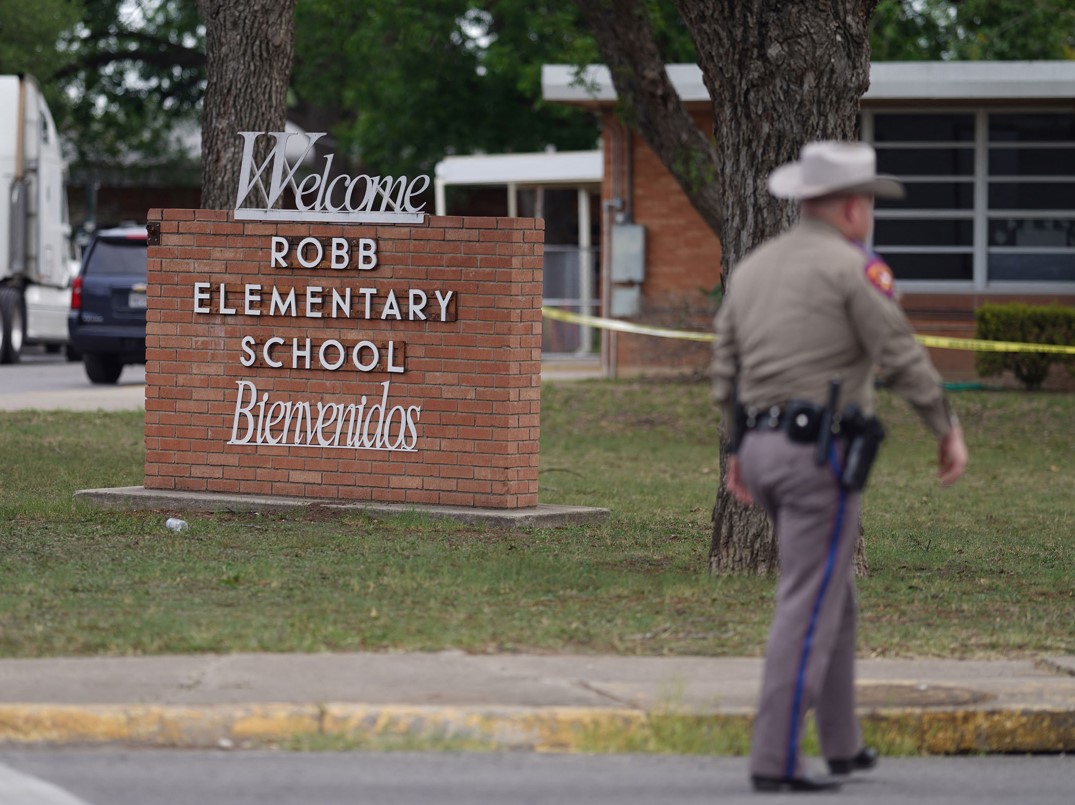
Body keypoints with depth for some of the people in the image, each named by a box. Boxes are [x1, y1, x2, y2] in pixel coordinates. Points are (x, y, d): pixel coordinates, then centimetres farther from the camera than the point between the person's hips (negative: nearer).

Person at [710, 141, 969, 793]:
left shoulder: (753, 268, 13)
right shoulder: (853, 268, -9)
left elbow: (726, 368, 15)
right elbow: (904, 358, -10)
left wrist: (739, 453, 23)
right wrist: (950, 431, -1)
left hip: (764, 446, 8)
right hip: (823, 452, -8)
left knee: (834, 596, 20)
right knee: (809, 607, -7)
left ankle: (843, 745, 24)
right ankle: (775, 761, -11)